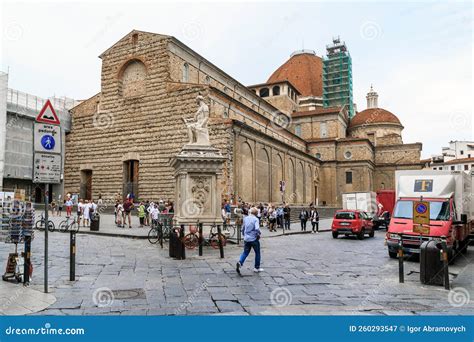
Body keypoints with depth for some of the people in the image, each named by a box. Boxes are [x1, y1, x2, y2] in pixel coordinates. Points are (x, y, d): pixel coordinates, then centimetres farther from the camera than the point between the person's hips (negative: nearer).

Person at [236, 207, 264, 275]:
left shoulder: (245, 218, 6)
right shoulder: (255, 219, -12)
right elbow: (257, 228, -25)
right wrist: (259, 234, -7)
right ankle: (257, 268, 20)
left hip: (246, 239, 5)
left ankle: (240, 262, -15)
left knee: (245, 252, 10)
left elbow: (243, 228, 14)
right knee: (257, 253, 12)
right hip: (254, 239, -5)